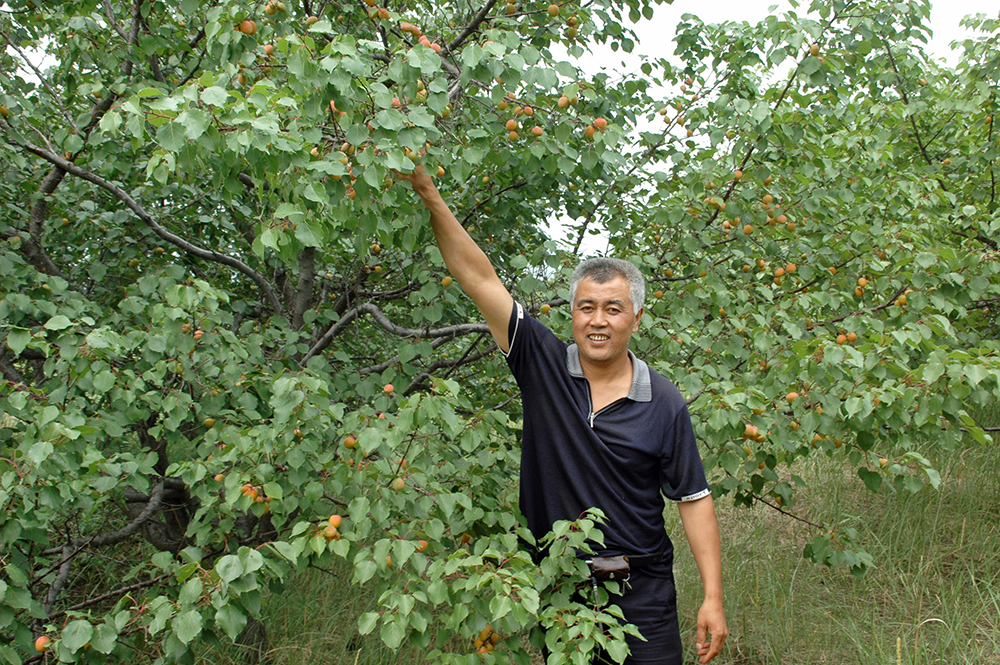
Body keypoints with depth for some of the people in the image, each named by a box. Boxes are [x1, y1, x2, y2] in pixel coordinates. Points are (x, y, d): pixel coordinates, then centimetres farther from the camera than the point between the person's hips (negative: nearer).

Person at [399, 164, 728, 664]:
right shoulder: (544, 366, -5)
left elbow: (693, 499, -1)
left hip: (641, 591, -1)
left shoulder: (664, 403, -5)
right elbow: (479, 278, -10)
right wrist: (428, 193, -15)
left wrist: (713, 596, -5)